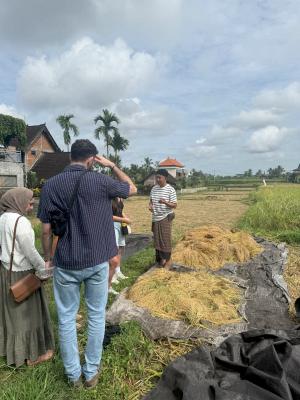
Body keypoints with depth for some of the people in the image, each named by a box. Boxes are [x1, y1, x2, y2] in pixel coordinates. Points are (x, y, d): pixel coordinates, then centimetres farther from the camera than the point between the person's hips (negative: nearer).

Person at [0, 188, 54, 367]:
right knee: (27, 312, 6)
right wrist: (44, 268, -12)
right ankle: (32, 354, 20)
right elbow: (30, 251, -22)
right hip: (22, 273, -8)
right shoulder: (20, 221, -23)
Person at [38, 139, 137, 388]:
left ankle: (74, 375, 29)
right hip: (97, 261, -1)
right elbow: (132, 188, 7)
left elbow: (46, 229, -3)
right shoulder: (101, 181, -11)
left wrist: (48, 258, 10)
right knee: (96, 316, 15)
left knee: (67, 318, 16)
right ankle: (91, 372, 29)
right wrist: (112, 165, 8)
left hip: (65, 263, 1)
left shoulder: (51, 185, -6)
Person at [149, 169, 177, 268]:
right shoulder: (154, 188, 5)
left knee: (166, 239, -3)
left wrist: (165, 202, -30)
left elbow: (174, 205, -12)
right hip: (155, 218, 6)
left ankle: (168, 260, 12)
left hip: (165, 217, -6)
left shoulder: (170, 190, -11)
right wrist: (150, 205, -6)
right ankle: (160, 259, 26)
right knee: (157, 239, 11)